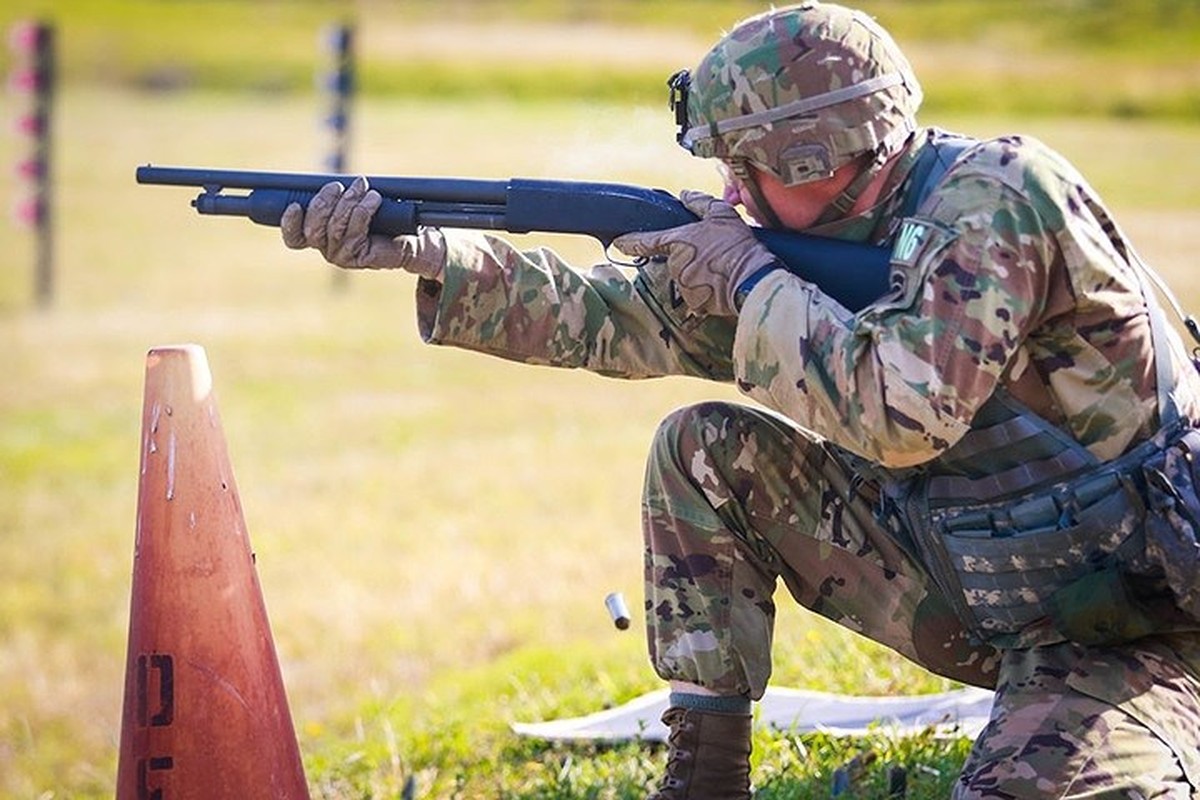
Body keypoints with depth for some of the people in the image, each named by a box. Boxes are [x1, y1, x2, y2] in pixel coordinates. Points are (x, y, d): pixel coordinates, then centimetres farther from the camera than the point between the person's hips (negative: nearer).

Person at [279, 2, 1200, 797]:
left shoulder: (994, 198, -22)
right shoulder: (811, 236, 3)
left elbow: (901, 413, -33)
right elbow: (620, 317, 2)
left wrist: (750, 276, -19)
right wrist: (416, 251, -7)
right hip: (970, 588, 8)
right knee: (706, 450, -1)